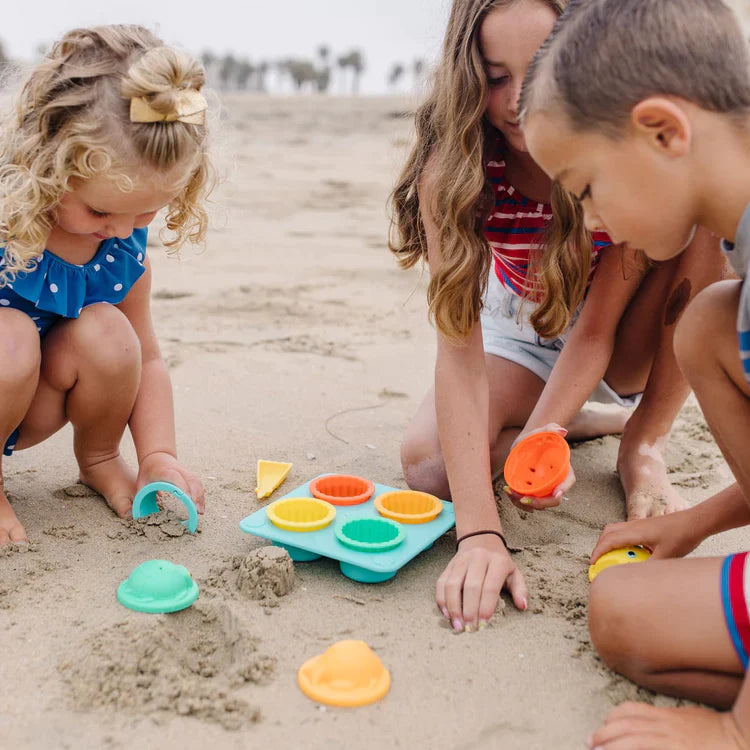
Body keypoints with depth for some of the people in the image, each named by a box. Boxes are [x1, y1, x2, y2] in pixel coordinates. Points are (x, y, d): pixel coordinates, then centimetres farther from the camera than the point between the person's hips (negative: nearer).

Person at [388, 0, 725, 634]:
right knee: (428, 464, -24)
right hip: (520, 332, 1)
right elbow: (458, 349, -33)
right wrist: (480, 531, -42)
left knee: (705, 222, -30)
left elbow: (597, 327, -25)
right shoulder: (449, 166, -27)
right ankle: (583, 422, 5)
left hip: (626, 342, 0)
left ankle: (644, 447, -12)